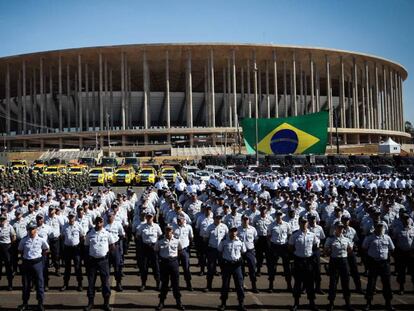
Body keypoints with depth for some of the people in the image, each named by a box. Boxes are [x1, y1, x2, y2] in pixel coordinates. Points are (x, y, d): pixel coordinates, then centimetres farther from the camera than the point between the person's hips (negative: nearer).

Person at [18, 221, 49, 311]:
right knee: (26, 283, 10)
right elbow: (20, 250, 13)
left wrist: (41, 256, 4)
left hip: (37, 262, -1)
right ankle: (25, 303, 24)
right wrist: (24, 257, 6)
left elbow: (46, 249, 11)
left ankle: (40, 303, 15)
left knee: (39, 283, 3)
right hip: (26, 263, 1)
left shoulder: (41, 240, -5)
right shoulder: (24, 240, -3)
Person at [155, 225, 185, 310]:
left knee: (176, 282, 5)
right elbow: (156, 250, 11)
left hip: (174, 262, 0)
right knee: (164, 282, 8)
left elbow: (180, 250, 16)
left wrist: (176, 257, 8)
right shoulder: (160, 241, -2)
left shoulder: (177, 241, 0)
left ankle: (178, 302, 14)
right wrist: (160, 258, 6)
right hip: (164, 262, 0)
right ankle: (161, 302, 19)